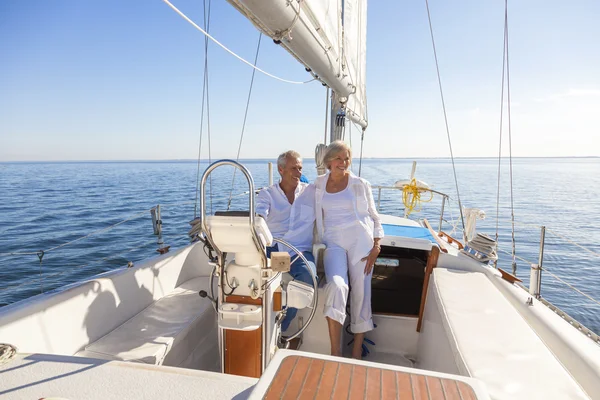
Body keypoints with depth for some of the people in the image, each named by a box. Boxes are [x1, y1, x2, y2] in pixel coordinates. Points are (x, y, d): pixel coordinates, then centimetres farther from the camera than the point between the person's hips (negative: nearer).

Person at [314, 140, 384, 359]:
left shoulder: (361, 185, 6)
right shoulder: (318, 184, 10)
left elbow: (374, 217, 8)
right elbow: (316, 216, 19)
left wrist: (376, 247, -2)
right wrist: (318, 241, 9)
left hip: (360, 241, 0)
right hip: (333, 243, 0)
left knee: (361, 293, 0)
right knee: (336, 285, -24)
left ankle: (357, 352, 18)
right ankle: (335, 352, -15)